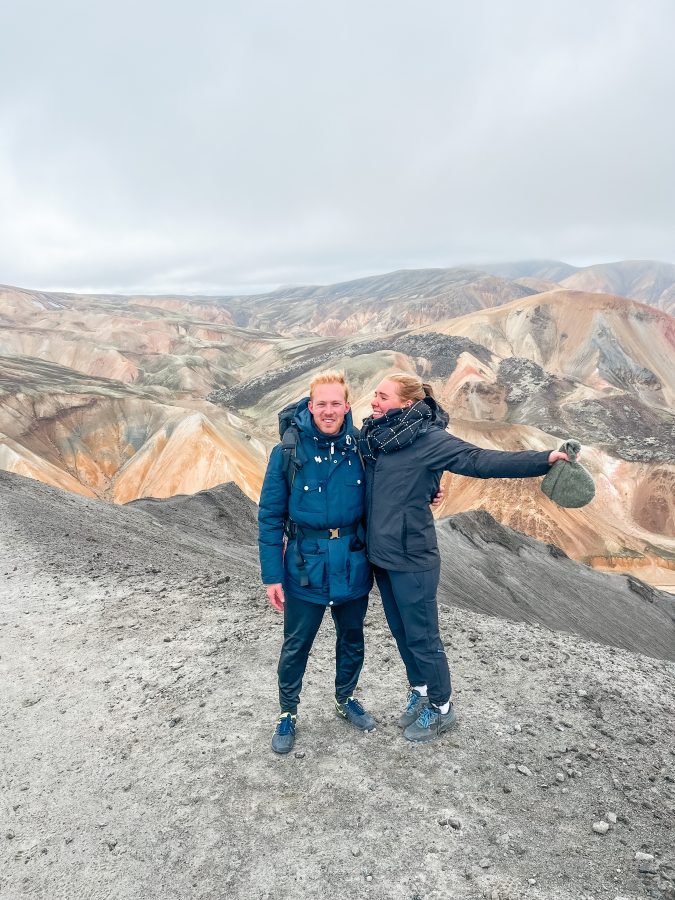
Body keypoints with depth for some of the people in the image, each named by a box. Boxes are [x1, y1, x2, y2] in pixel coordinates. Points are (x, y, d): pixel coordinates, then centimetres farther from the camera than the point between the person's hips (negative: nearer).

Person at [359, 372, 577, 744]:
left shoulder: (427, 438, -17)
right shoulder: (372, 435, 3)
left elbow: (479, 460, -24)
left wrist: (543, 460, -31)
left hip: (412, 558, -7)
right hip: (380, 554, 7)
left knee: (422, 637, 8)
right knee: (401, 633, 21)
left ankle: (441, 707, 31)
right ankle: (420, 691, 43)